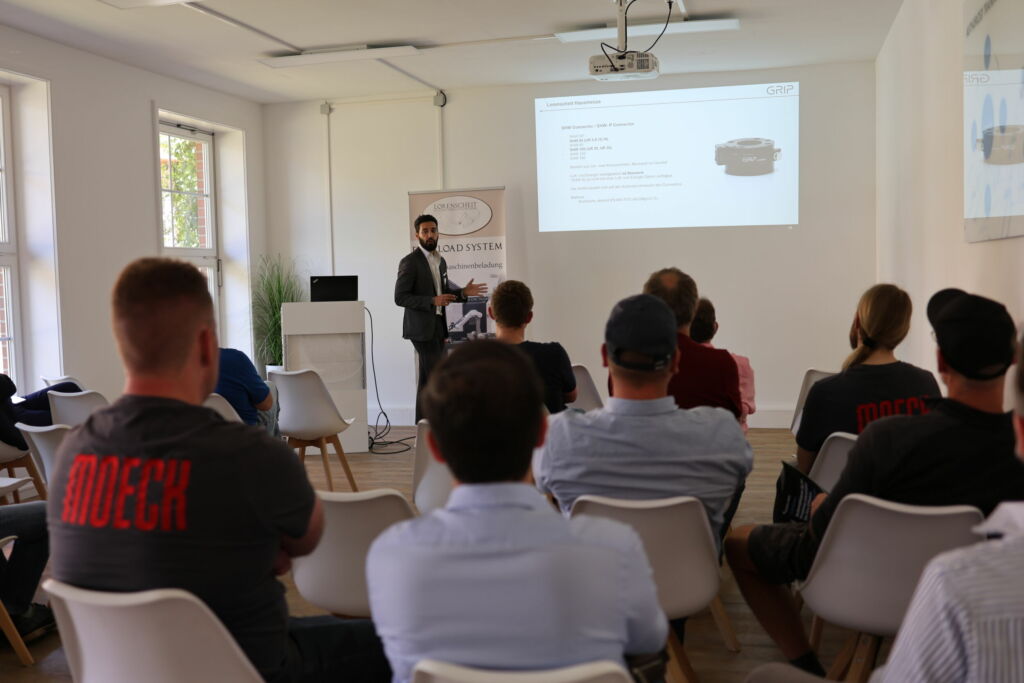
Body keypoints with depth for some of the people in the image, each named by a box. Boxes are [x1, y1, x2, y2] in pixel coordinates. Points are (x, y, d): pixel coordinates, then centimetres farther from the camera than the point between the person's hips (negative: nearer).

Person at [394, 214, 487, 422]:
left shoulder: (440, 261, 15)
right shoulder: (410, 262, -10)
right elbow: (400, 297, -15)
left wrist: (462, 292, 6)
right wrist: (433, 301, -22)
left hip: (438, 326, 8)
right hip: (422, 328, -8)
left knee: (428, 379, 11)